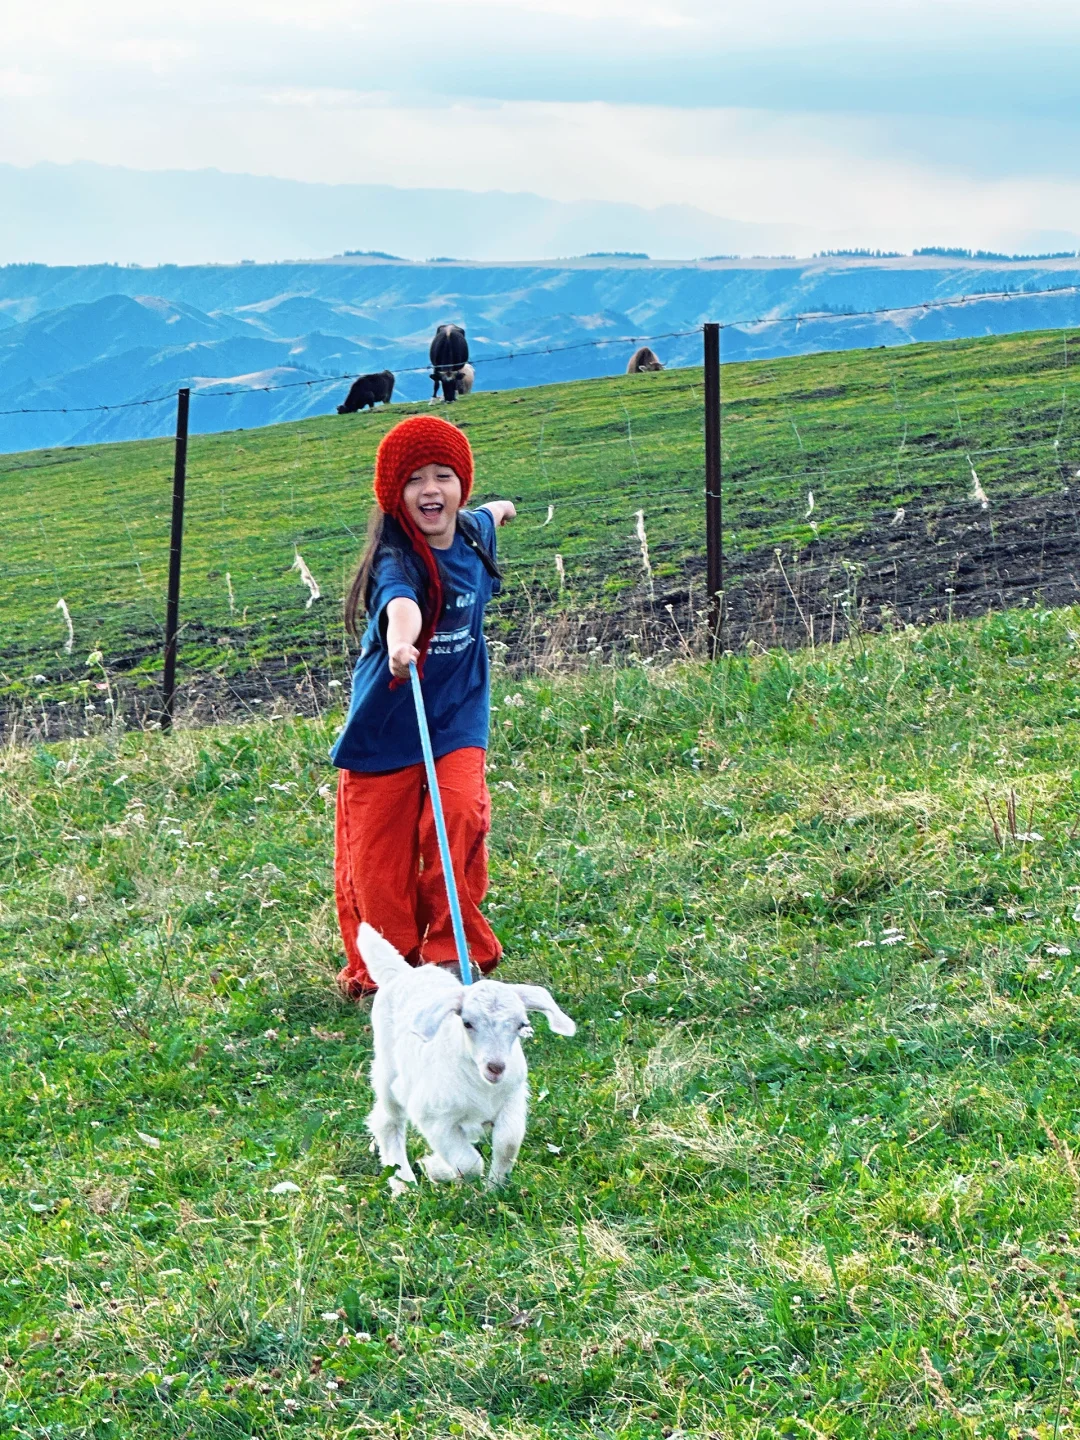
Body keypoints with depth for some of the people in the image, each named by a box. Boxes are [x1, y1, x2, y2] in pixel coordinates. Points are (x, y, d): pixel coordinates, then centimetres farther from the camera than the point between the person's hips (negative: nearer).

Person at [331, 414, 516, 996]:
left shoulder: (474, 533, -1)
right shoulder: (396, 560, -21)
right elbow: (400, 601, -46)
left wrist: (499, 509, 51)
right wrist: (401, 642, -69)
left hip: (457, 718, 4)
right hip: (387, 724, -3)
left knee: (460, 816, -20)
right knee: (379, 850, 2)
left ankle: (450, 951, -4)